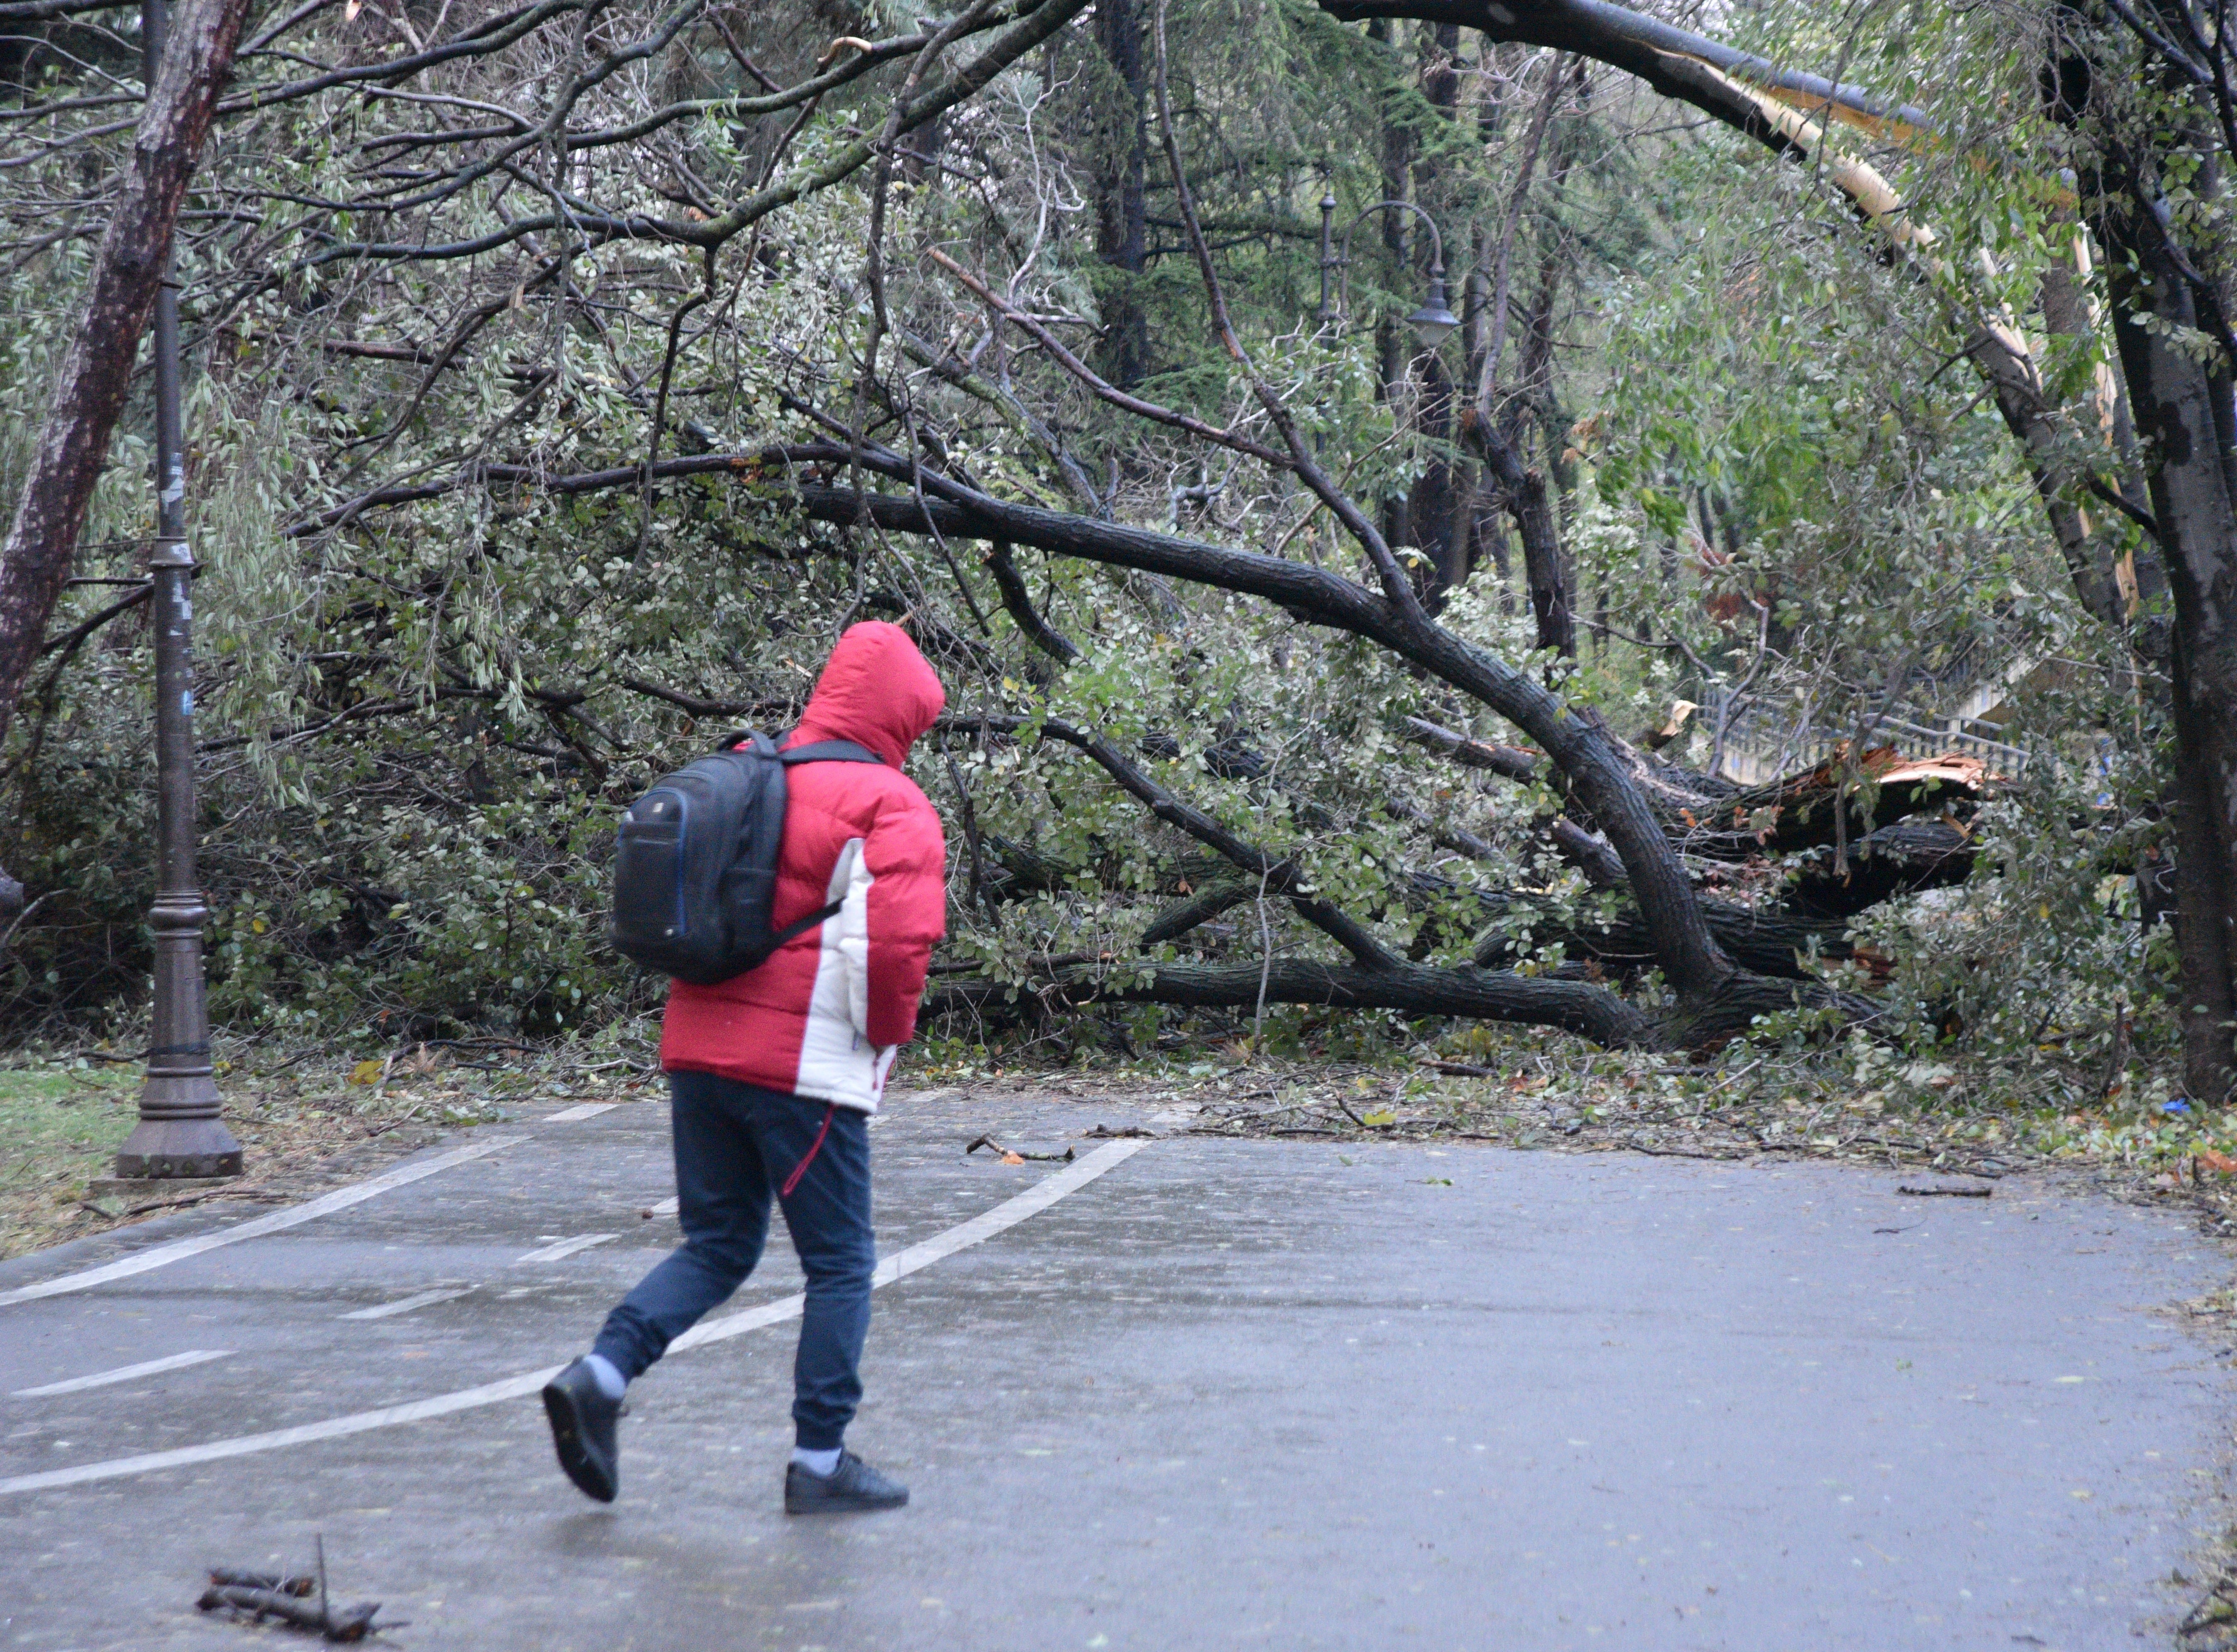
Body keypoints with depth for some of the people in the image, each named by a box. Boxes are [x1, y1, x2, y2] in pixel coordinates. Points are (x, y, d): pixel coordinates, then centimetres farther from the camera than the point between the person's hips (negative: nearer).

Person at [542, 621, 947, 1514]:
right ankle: (821, 1461, 9)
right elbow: (897, 942, -19)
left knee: (716, 1245, 16)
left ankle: (600, 1373, -3)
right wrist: (886, 1034, -2)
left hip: (699, 1047, 7)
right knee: (840, 1263, 6)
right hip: (805, 1068, -6)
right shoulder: (891, 806, -9)